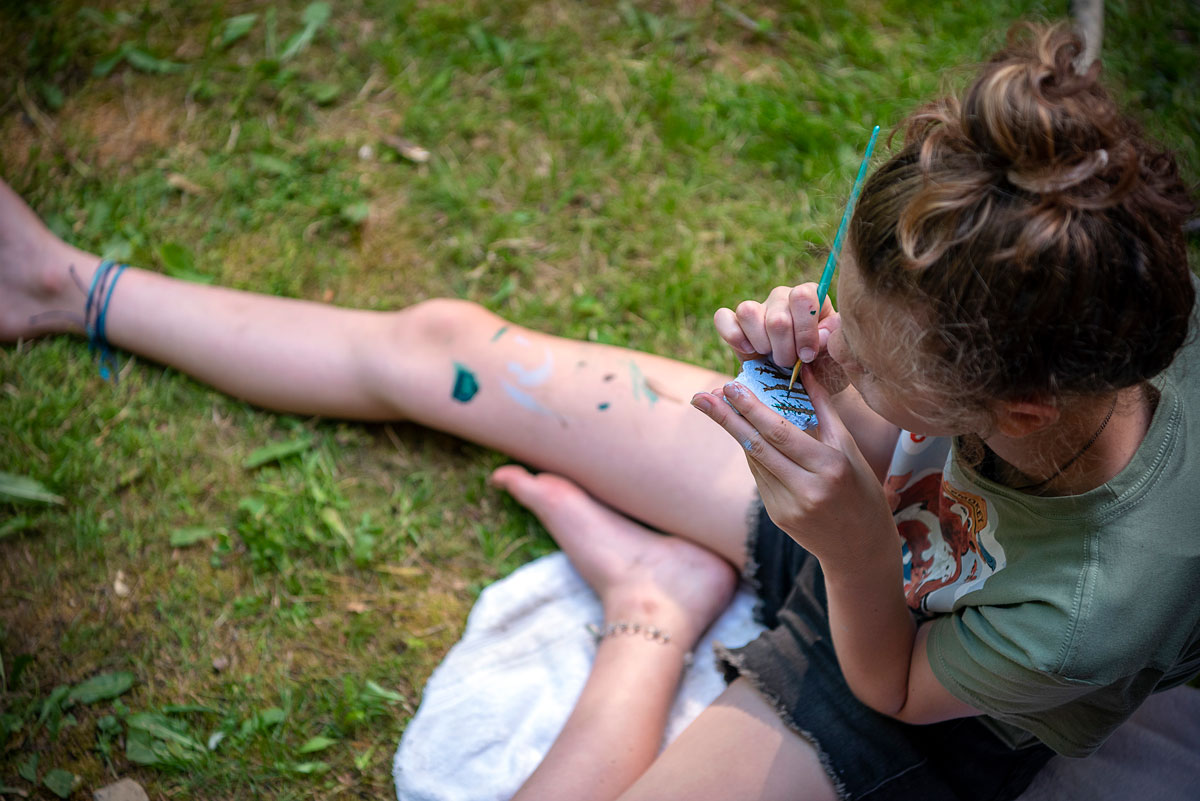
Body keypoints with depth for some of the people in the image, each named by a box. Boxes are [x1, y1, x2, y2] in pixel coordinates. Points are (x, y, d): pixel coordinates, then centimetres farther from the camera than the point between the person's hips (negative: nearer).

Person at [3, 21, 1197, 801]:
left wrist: (853, 541, -42)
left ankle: (654, 607, 9)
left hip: (905, 690, -4)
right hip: (866, 506, 5)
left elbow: (891, 687, -20)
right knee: (434, 343, 2)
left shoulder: (1088, 619, -43)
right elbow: (911, 445, -8)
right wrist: (833, 373, -31)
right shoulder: (1103, 299, -29)